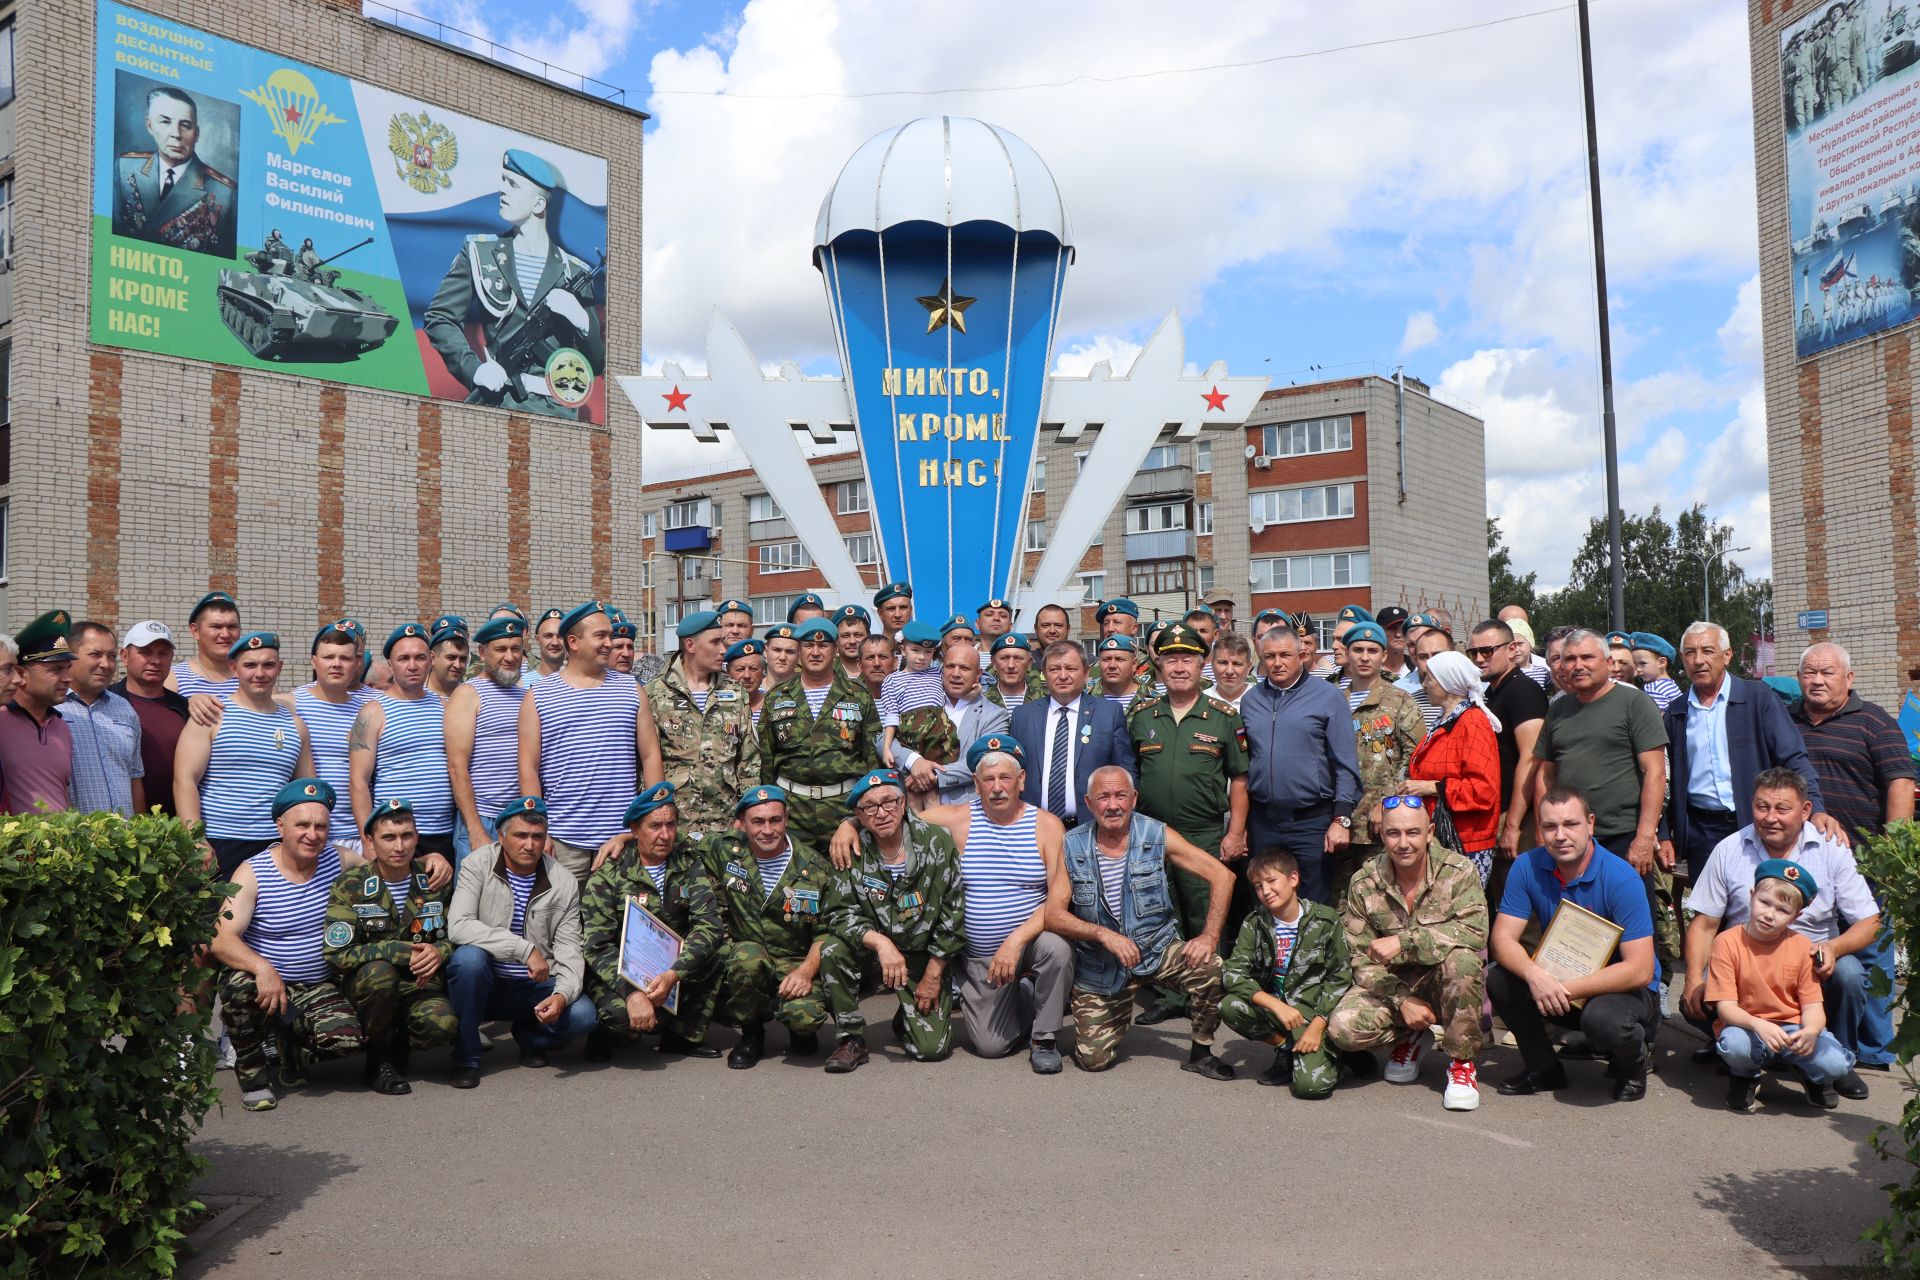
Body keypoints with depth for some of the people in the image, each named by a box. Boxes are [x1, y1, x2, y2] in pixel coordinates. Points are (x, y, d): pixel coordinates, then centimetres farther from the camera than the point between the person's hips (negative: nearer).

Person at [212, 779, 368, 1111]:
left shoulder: (337, 862, -1)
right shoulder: (252, 872, -11)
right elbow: (222, 939, -21)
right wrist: (262, 967, -41)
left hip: (318, 989, 2)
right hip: (267, 982, -2)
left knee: (346, 1039, -24)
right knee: (240, 984, -37)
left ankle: (291, 1044, 15)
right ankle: (251, 1070, -7)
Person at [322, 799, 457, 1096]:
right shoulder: (350, 885, -8)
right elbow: (335, 954, -17)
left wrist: (439, 951, -18)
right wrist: (400, 951, -24)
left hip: (419, 985, 2)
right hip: (365, 986, -1)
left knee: (442, 1025, -31)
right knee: (379, 971, -37)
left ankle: (399, 1046, 9)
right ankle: (377, 1061, -10)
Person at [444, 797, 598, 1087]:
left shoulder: (564, 883, -3)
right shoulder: (478, 865, -9)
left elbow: (569, 951, -5)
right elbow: (457, 926, -24)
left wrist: (562, 994, -26)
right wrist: (525, 949, -30)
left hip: (534, 987, 2)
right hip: (485, 984, -1)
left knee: (582, 1015, -25)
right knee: (469, 956, -34)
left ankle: (530, 1036, 12)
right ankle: (466, 1058, -13)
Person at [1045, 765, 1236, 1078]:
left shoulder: (1157, 836, -8)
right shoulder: (1072, 847, -7)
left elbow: (1221, 876, -8)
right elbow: (1053, 915, -12)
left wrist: (1210, 936, -18)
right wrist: (1104, 935, -27)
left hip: (1158, 950, 0)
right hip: (1100, 967, 0)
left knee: (1209, 967, -28)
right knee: (1093, 1058, -8)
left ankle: (1201, 1052, -2)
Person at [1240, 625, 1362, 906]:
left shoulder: (1328, 697, -3)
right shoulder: (1250, 700, 9)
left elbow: (1346, 765, -5)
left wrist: (1341, 819, -11)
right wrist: (1240, 822, 10)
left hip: (1312, 821, -4)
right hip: (1262, 822, 4)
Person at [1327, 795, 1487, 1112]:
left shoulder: (1459, 872, -11)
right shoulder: (1364, 883, -5)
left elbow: (1474, 931, -28)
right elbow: (1361, 959, -6)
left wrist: (1403, 941, -33)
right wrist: (1402, 1000, -21)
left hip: (1449, 987, -2)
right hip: (1392, 985, 2)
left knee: (1461, 959, -36)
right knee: (1342, 1028, -25)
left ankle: (1462, 1062, -12)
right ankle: (1410, 1038, 10)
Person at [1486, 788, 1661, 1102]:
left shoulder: (1621, 878, -24)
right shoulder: (1527, 867, -11)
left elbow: (1640, 970, -27)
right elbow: (1503, 939, -12)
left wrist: (1567, 990, -30)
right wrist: (1535, 976, -33)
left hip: (1626, 989, -4)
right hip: (1559, 983, 4)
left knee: (1603, 1019, -36)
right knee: (1499, 978, -21)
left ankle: (1633, 1063, 3)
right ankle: (1543, 1067, 5)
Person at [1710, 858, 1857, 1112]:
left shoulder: (1801, 946, 1)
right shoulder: (1728, 942, -9)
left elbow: (1812, 1005, -3)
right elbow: (1725, 1006, -13)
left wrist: (1811, 1030, -25)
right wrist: (1758, 1025, -32)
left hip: (1792, 1029, 2)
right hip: (1745, 1027, -2)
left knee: (1837, 1064, -25)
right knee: (1734, 1045, -36)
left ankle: (1812, 1076, 15)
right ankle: (1745, 1077, 3)